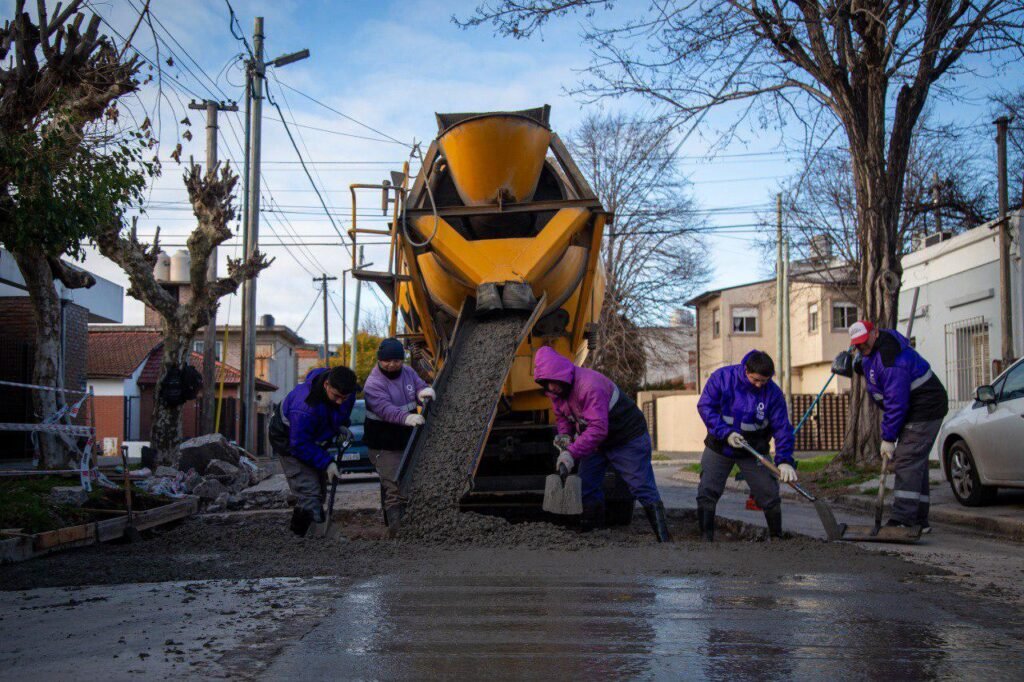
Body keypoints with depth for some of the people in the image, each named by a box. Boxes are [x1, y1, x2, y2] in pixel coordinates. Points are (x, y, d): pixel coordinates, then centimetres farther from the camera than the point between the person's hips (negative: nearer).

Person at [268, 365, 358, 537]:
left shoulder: (346, 390, -18)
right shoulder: (305, 407, -42)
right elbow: (300, 444, -32)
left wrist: (341, 425, -8)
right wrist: (327, 463, -33)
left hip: (314, 441, 8)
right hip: (290, 442, -8)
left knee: (319, 494, 12)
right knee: (309, 495, -18)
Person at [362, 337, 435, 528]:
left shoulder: (408, 372, 4)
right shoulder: (373, 383, -19)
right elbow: (385, 408, -34)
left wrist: (423, 391, -28)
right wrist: (406, 417, -53)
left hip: (407, 440, 8)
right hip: (385, 446, -8)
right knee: (395, 490, -14)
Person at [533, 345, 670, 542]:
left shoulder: (590, 386, -35)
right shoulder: (557, 390, -6)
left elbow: (598, 428, -40)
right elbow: (562, 416, 12)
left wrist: (572, 453, -42)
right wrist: (564, 435, -9)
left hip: (628, 439, -8)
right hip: (596, 443, 9)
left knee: (643, 490, -8)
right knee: (587, 489, 7)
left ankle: (664, 539, -4)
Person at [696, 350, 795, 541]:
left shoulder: (773, 392, -15)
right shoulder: (722, 377, -16)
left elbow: (782, 428, -15)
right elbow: (705, 406, -14)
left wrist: (784, 461, -27)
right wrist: (726, 433, -24)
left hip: (753, 451, 0)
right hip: (719, 447, 0)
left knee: (769, 495, -1)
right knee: (707, 493, -5)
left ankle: (776, 537, 18)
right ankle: (706, 538, 5)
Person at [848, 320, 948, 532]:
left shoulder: (892, 360, -27)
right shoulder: (871, 352, 7)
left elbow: (896, 402, -27)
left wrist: (888, 438, -22)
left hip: (925, 410, -11)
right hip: (914, 412, 11)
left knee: (907, 462, -17)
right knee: (915, 463, 11)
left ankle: (903, 519, -22)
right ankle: (919, 521, 15)